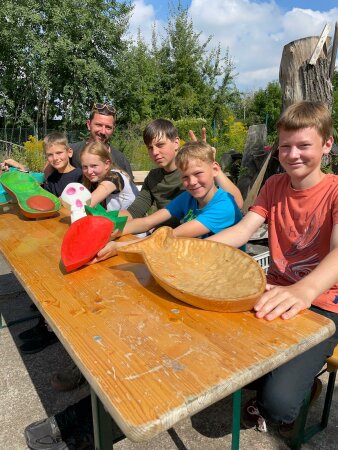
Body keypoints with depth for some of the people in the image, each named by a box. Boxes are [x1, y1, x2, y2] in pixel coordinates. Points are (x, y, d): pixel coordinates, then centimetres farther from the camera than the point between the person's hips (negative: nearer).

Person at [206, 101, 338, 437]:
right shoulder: (274, 185, 5)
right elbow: (241, 231, -7)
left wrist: (304, 290, -50)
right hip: (275, 296, 5)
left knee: (279, 403, -21)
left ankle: (303, 384, 17)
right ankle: (276, 379, 16)